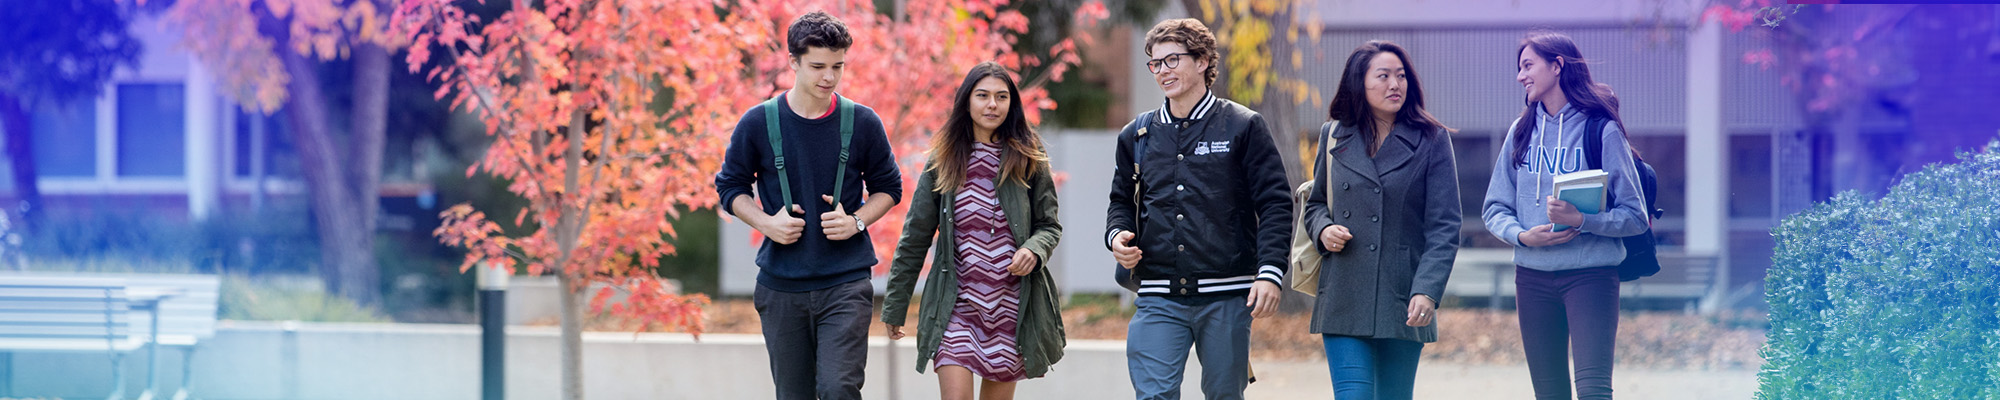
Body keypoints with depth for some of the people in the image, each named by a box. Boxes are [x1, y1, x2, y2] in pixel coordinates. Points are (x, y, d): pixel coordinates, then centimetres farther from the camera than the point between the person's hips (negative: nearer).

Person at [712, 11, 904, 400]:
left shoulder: (862, 123, 0)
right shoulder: (758, 123, -1)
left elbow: (888, 187, 11)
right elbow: (730, 186, 10)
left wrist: (856, 221, -8)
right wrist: (766, 222, -8)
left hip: (846, 283, -1)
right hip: (781, 286, 1)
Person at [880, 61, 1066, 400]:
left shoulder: (1029, 161, 2)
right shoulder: (943, 162, 3)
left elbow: (1050, 226, 9)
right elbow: (915, 238, 7)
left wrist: (1034, 250, -15)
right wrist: (895, 305, 8)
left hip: (1012, 308, 1)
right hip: (957, 307, -1)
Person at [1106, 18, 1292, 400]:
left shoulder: (1243, 127, 1)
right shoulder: (1137, 135, 12)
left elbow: (1275, 203, -2)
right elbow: (1122, 200, 25)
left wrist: (1270, 271, -13)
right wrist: (1117, 235, 2)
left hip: (1226, 296, -2)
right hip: (1159, 299, 2)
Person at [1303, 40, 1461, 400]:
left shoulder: (1431, 141, 1)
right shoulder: (1335, 139, 9)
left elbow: (1444, 228, -4)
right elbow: (1315, 204, 22)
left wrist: (1427, 291, -16)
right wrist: (1324, 229, -2)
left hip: (1404, 302, -1)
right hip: (1344, 299, 1)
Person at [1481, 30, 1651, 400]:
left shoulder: (1602, 129, -4)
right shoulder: (1522, 131, 11)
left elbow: (1635, 217, -4)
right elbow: (1495, 209, 11)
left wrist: (1582, 220, -21)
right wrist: (1522, 235, -9)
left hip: (1591, 274, -5)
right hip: (1533, 277, 5)